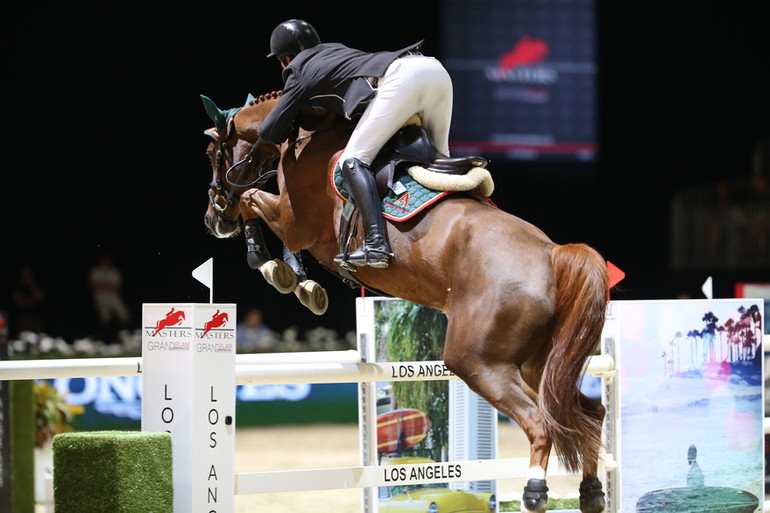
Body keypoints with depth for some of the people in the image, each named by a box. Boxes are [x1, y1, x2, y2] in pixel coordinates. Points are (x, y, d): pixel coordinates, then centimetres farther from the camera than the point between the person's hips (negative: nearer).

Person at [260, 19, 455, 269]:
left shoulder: (299, 72, 16)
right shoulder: (334, 49, 36)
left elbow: (270, 131, 16)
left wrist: (289, 131, 37)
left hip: (400, 78, -8)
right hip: (436, 68, 8)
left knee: (353, 159, -8)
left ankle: (376, 245, -24)